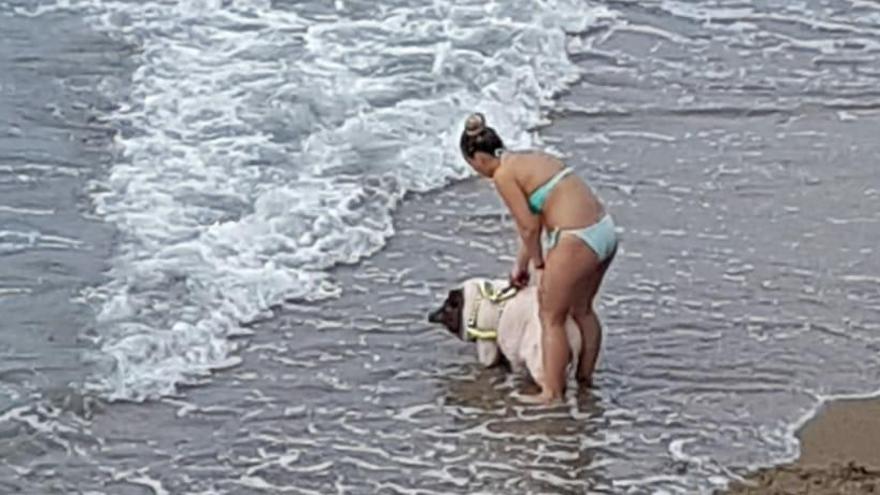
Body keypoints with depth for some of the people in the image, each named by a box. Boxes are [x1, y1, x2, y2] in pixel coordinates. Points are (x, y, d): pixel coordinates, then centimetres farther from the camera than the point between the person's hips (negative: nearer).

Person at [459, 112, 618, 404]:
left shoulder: (504, 175, -9)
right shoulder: (531, 159, 17)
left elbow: (530, 228, -9)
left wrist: (539, 264, 8)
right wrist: (521, 264, 30)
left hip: (578, 240, -9)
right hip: (604, 230, 9)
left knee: (551, 318, 7)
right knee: (582, 310, 26)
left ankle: (553, 394, 12)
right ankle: (585, 378, 39)